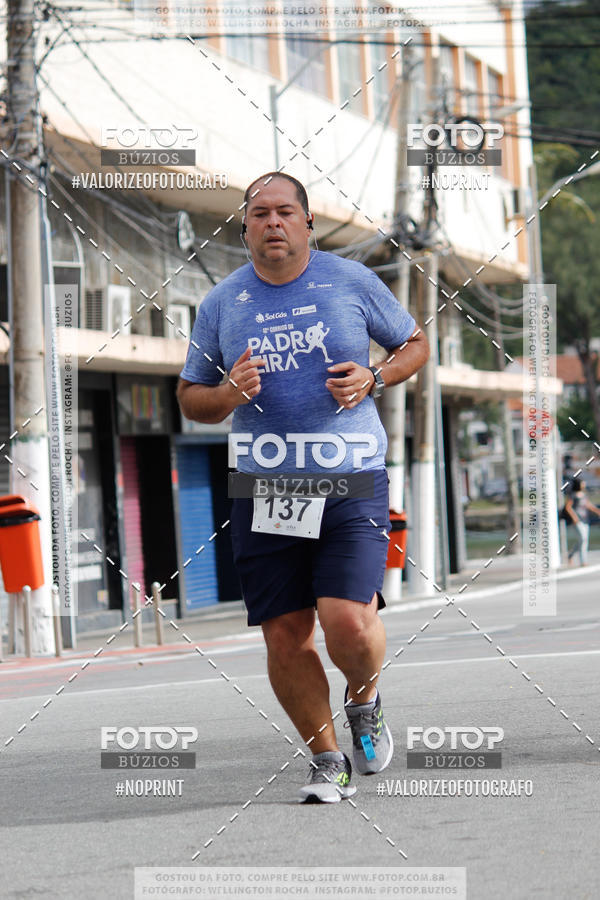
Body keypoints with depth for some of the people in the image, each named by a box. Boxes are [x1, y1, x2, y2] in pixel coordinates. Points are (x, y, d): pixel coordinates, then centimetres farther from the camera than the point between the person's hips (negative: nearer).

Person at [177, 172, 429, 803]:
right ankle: (326, 760, 19)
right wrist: (228, 394, -8)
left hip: (351, 483, -2)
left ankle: (364, 701, 19)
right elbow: (189, 396, 15)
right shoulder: (222, 303, 7)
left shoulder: (352, 281, 3)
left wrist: (373, 379, -5)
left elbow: (415, 344, 15)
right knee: (284, 637, 0)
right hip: (263, 490, 2)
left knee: (348, 624, -16)